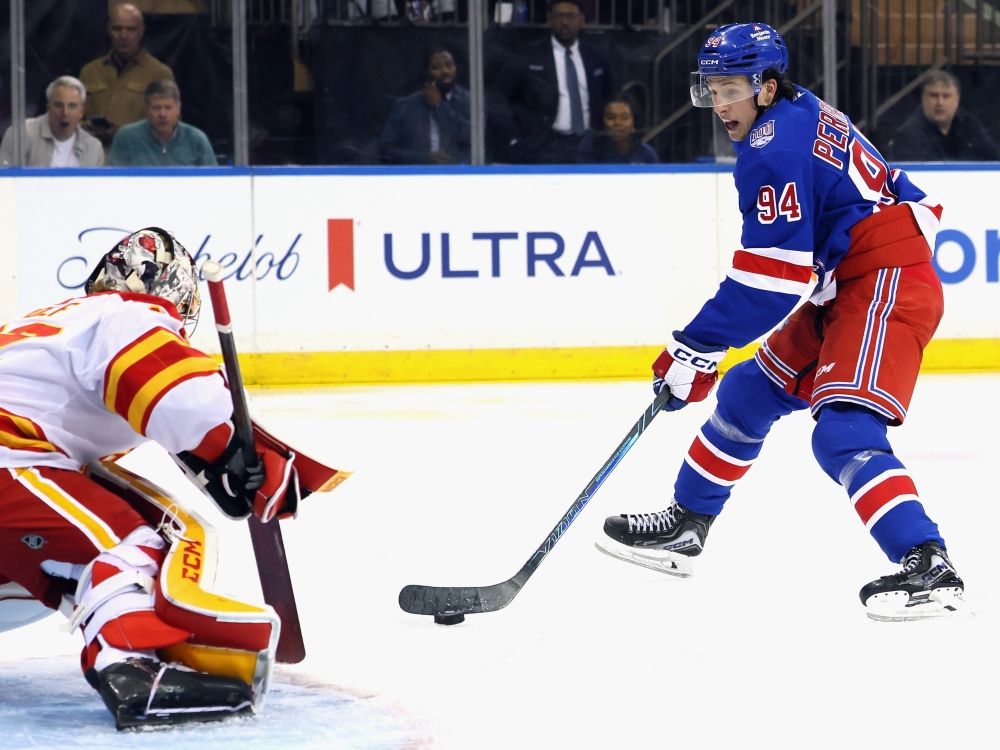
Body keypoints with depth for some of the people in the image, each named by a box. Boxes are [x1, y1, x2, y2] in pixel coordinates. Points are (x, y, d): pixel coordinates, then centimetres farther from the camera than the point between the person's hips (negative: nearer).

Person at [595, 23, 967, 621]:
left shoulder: (776, 147, -19)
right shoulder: (800, 111, 12)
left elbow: (772, 277, -23)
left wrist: (698, 348, -19)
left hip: (888, 287, -11)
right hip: (847, 290, 11)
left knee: (844, 432, -24)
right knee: (749, 393, 18)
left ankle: (929, 569, -33)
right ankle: (687, 526, 31)